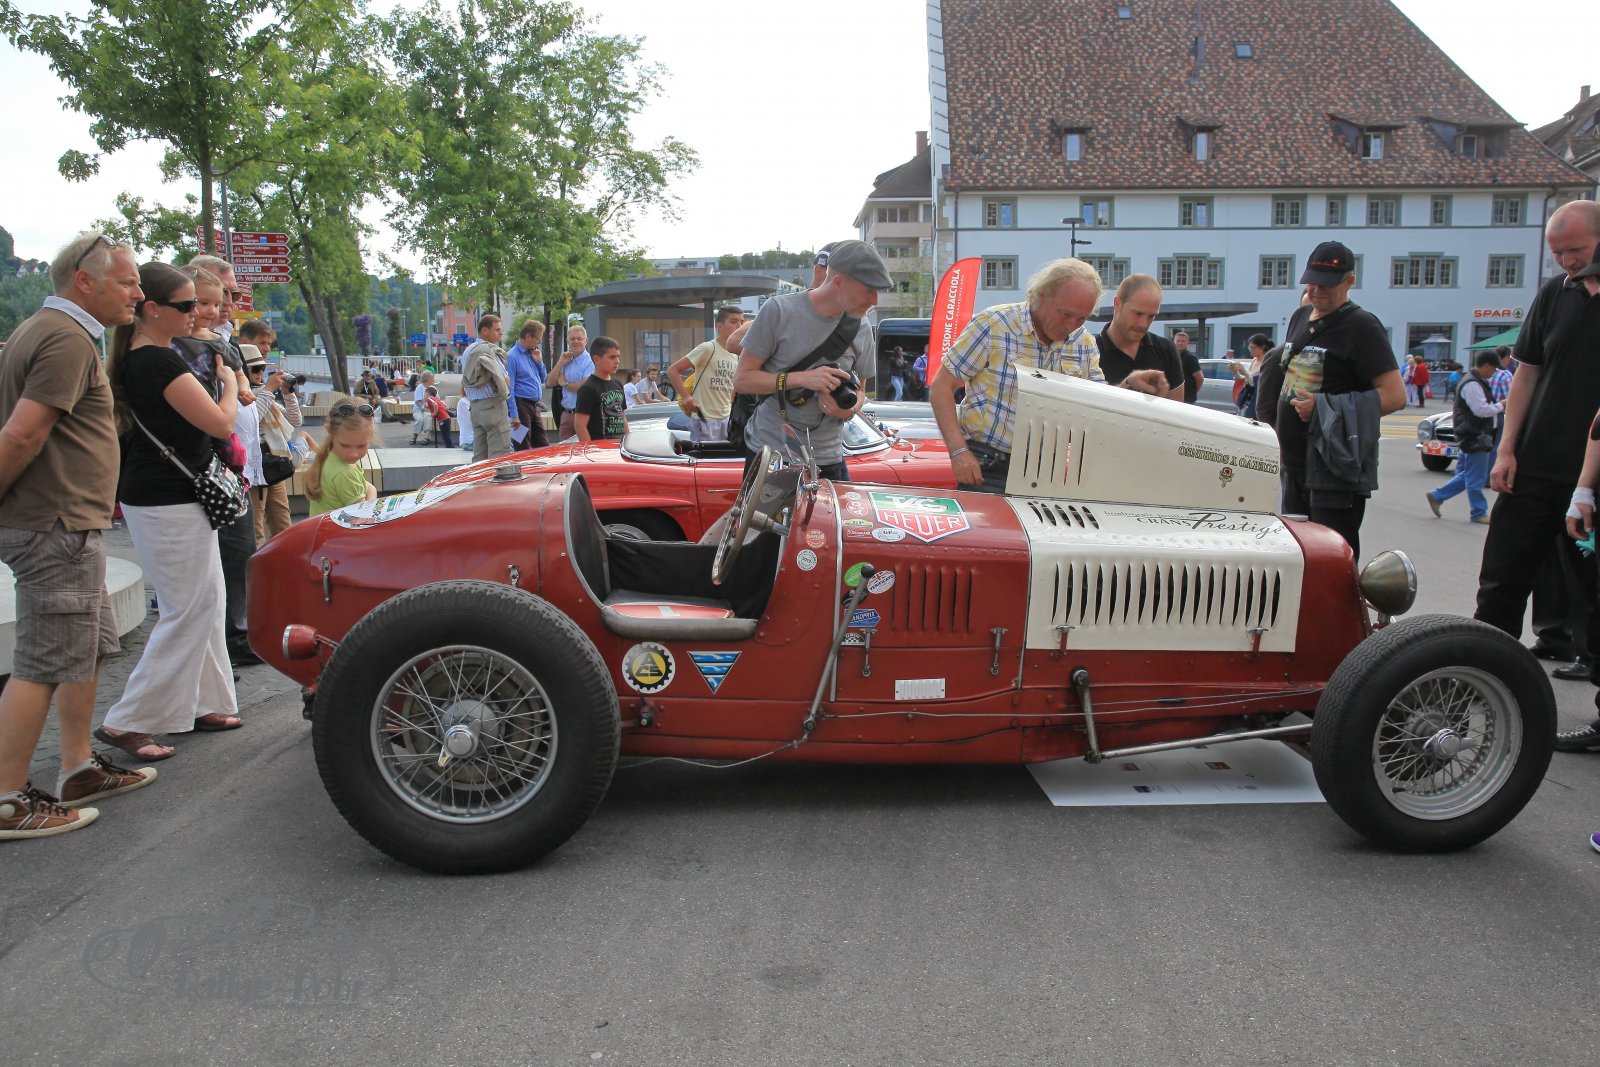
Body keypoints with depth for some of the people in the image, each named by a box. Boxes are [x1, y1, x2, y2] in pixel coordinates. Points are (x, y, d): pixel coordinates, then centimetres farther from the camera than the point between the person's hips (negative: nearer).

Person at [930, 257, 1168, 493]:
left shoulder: (1084, 343, 7)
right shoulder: (993, 324, -9)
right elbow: (941, 387, -9)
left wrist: (1129, 385, -10)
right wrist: (958, 451, -18)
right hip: (985, 469, -5)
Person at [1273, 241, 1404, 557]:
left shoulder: (1361, 326, -9)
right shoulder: (1300, 318, 15)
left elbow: (1395, 395, -17)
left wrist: (1323, 408, -21)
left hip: (1337, 469, -8)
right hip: (1296, 465, 8)